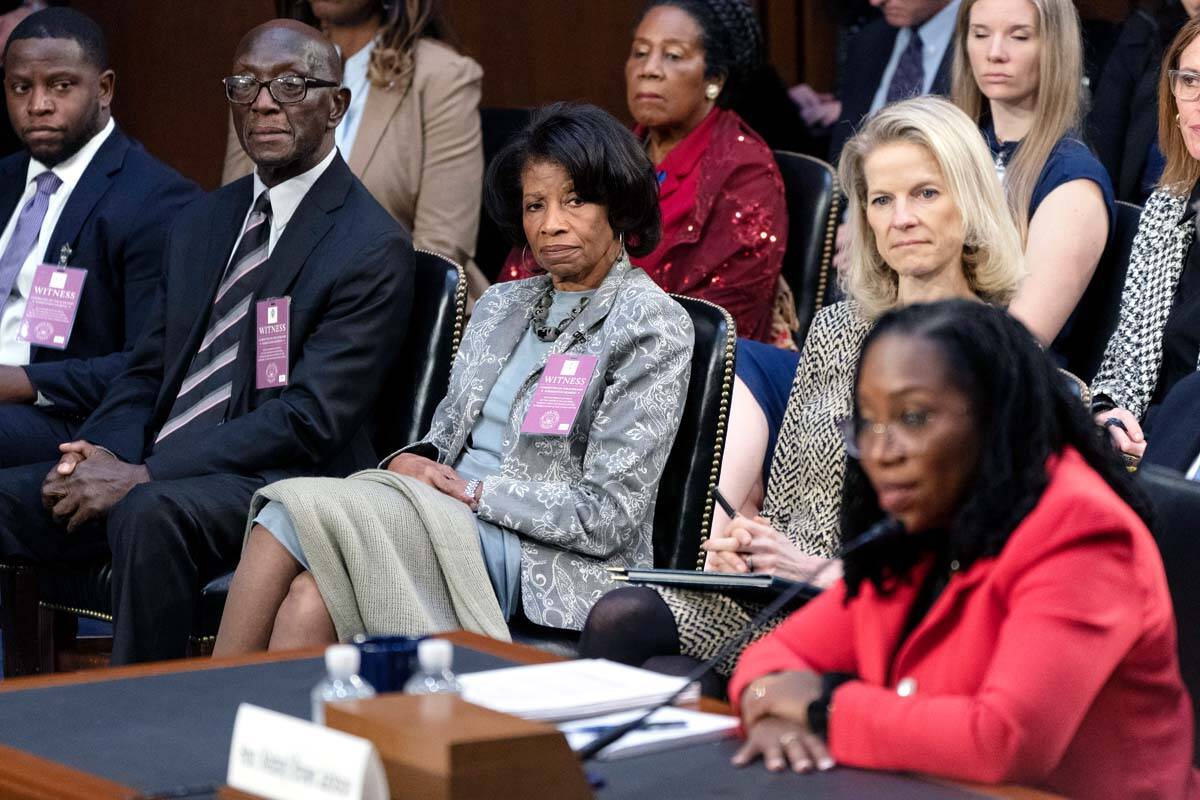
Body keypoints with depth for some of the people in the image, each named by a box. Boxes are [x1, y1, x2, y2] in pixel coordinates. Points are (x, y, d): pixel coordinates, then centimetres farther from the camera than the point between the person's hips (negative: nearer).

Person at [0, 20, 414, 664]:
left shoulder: (372, 248, -7)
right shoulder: (200, 225, 18)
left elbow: (310, 418, -15)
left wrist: (142, 475, -20)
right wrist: (102, 455, -6)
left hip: (276, 484, -7)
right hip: (149, 472, 7)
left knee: (150, 512, -36)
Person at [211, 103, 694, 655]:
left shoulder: (652, 325, -2)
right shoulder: (501, 306, 22)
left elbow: (608, 517, -8)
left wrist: (474, 491, -9)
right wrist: (410, 463, -3)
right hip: (445, 524, 6)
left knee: (297, 506, -26)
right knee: (309, 600, -28)